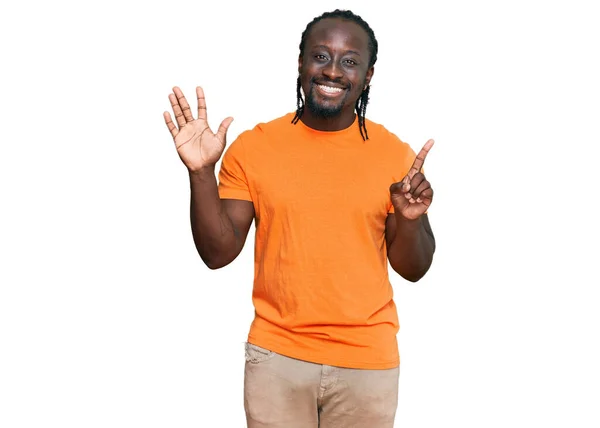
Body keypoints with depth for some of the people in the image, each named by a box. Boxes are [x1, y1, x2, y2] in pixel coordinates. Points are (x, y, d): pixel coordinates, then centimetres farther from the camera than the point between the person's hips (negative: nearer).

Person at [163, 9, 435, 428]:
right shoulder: (253, 146, -3)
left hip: (368, 361, 1)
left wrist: (411, 218, -19)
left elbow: (413, 269, 2)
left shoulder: (394, 153, -3)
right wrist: (201, 173, -16)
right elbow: (218, 253, -3)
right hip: (276, 355, 0)